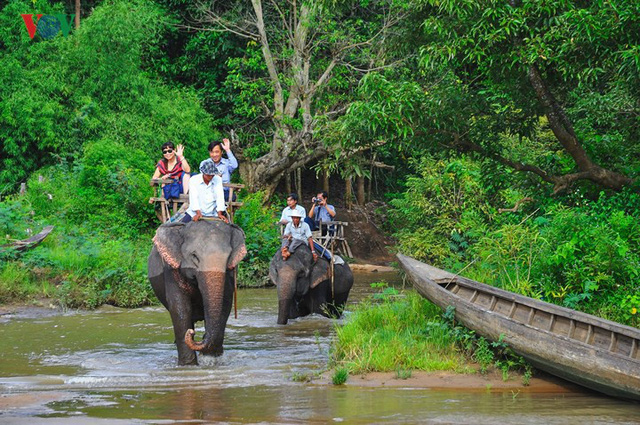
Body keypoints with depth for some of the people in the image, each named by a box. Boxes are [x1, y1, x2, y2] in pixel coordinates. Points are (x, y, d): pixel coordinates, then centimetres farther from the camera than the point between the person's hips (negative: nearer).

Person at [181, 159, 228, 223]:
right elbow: (194, 197, -16)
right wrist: (198, 213, -31)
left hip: (213, 212, 1)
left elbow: (219, 197, -11)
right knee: (184, 222, -24)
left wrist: (219, 214, -26)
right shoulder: (193, 180, -5)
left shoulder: (218, 180, -1)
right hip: (196, 212, -1)